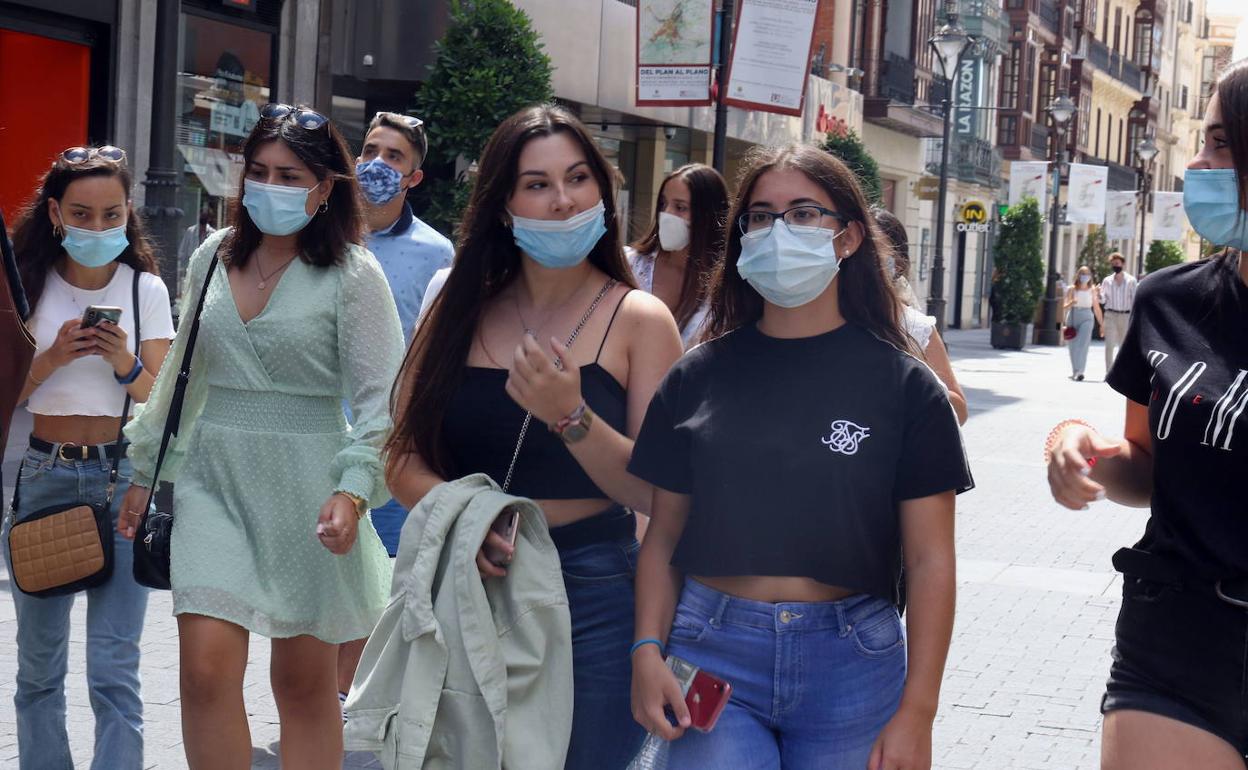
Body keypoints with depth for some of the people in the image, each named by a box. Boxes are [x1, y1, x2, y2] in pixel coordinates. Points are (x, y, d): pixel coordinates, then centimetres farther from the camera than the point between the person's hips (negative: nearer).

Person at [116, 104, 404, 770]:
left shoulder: (352, 275, -6)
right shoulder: (213, 257, 9)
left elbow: (380, 396, -8)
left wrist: (353, 490, -21)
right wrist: (145, 470, 19)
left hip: (305, 483, -3)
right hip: (212, 475, 3)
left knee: (304, 683, 7)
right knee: (205, 667, -8)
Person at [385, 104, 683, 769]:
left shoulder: (638, 320, -4)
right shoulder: (461, 310, 6)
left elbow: (659, 493, -9)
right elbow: (405, 458, 4)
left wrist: (569, 415, -23)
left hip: (589, 592, -2)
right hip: (463, 586, 3)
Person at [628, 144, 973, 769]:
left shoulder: (902, 384, 0)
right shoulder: (698, 377, 5)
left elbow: (929, 561, -1)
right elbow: (663, 538, 9)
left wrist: (916, 713, -6)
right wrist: (648, 651, -6)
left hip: (850, 664, 0)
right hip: (712, 655, 1)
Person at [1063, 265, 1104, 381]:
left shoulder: (1092, 290, 6)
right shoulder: (1072, 289, 4)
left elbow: (1097, 308, 14)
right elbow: (1064, 308, 1)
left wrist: (1102, 324, 16)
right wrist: (1071, 303, -21)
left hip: (1086, 319, -1)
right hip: (1073, 318, 1)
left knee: (1082, 344, -18)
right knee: (1073, 347, 5)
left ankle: (1079, 372, -24)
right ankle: (1075, 372, 20)